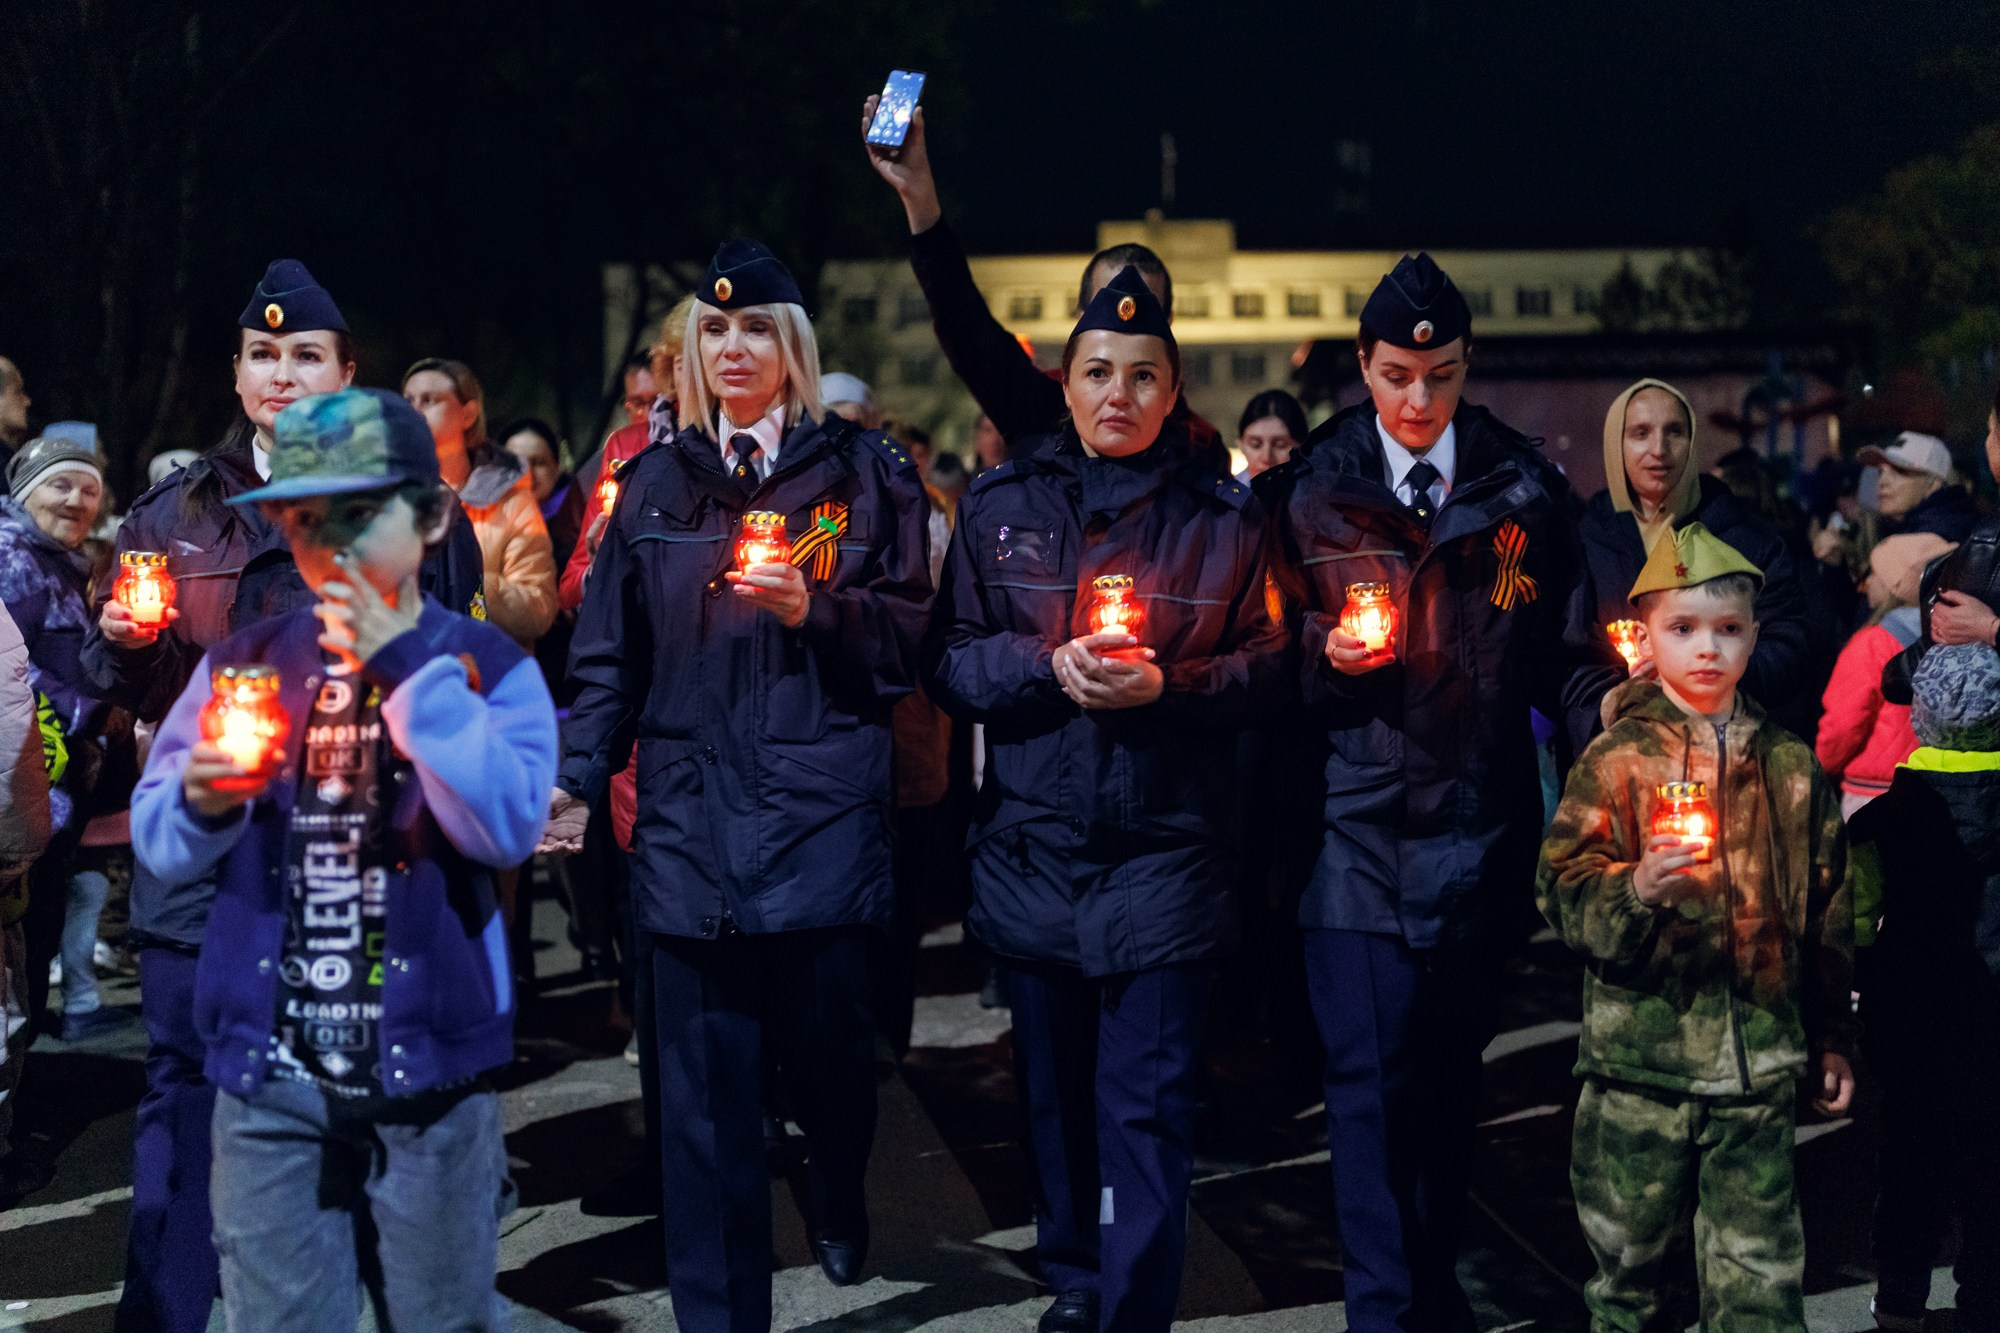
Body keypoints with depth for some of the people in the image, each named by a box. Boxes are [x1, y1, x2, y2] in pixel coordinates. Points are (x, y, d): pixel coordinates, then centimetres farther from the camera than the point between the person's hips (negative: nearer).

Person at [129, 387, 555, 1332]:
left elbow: (507, 827, -17)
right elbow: (157, 840, 6)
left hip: (430, 1071, -1)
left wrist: (408, 671, -18)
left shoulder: (487, 667, -1)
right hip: (270, 1074, 2)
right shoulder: (242, 666, 5)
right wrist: (202, 803, -17)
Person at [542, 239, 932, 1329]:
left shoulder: (861, 471, 5)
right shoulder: (654, 484, 13)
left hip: (822, 811, -2)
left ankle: (840, 1197, 40)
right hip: (688, 816, 2)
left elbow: (912, 631, 3)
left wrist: (816, 610, -14)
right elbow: (610, 654, 12)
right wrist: (578, 776, 1)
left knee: (826, 1040, 5)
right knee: (702, 1081, 0)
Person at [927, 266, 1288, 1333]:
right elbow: (949, 659, 4)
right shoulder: (999, 506, 7)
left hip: (1164, 853, -2)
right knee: (1054, 1088, 15)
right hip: (1033, 845, 3)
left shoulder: (1223, 518, 3)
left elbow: (1269, 664, 2)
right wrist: (1048, 666, -13)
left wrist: (1166, 683, -15)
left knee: (1147, 1107, -7)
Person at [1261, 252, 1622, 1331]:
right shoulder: (1306, 492, 2)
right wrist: (1323, 651, -12)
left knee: (1450, 1072, 13)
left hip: (1479, 826, 2)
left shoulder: (1524, 491, 5)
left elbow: (1566, 654, 5)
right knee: (1369, 1075, -7)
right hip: (1357, 826, -2)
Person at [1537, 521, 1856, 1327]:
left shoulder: (1791, 768, 8)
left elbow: (1828, 915, 15)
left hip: (1760, 1062, 2)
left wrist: (1833, 1039, 16)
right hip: (1639, 1055, -2)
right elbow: (1562, 892, -6)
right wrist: (1634, 891, -25)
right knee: (1631, 1259, 9)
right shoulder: (1616, 761, -1)